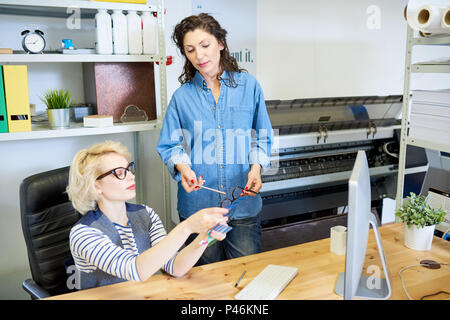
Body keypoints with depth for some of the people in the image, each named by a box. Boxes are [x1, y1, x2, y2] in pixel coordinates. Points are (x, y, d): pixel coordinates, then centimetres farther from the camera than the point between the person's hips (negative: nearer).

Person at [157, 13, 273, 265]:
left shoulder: (248, 85, 3)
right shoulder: (182, 97, 2)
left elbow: (262, 137, 8)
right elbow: (169, 145, 5)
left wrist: (256, 166, -9)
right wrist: (182, 167, -16)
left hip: (243, 204, 0)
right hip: (197, 204, 1)